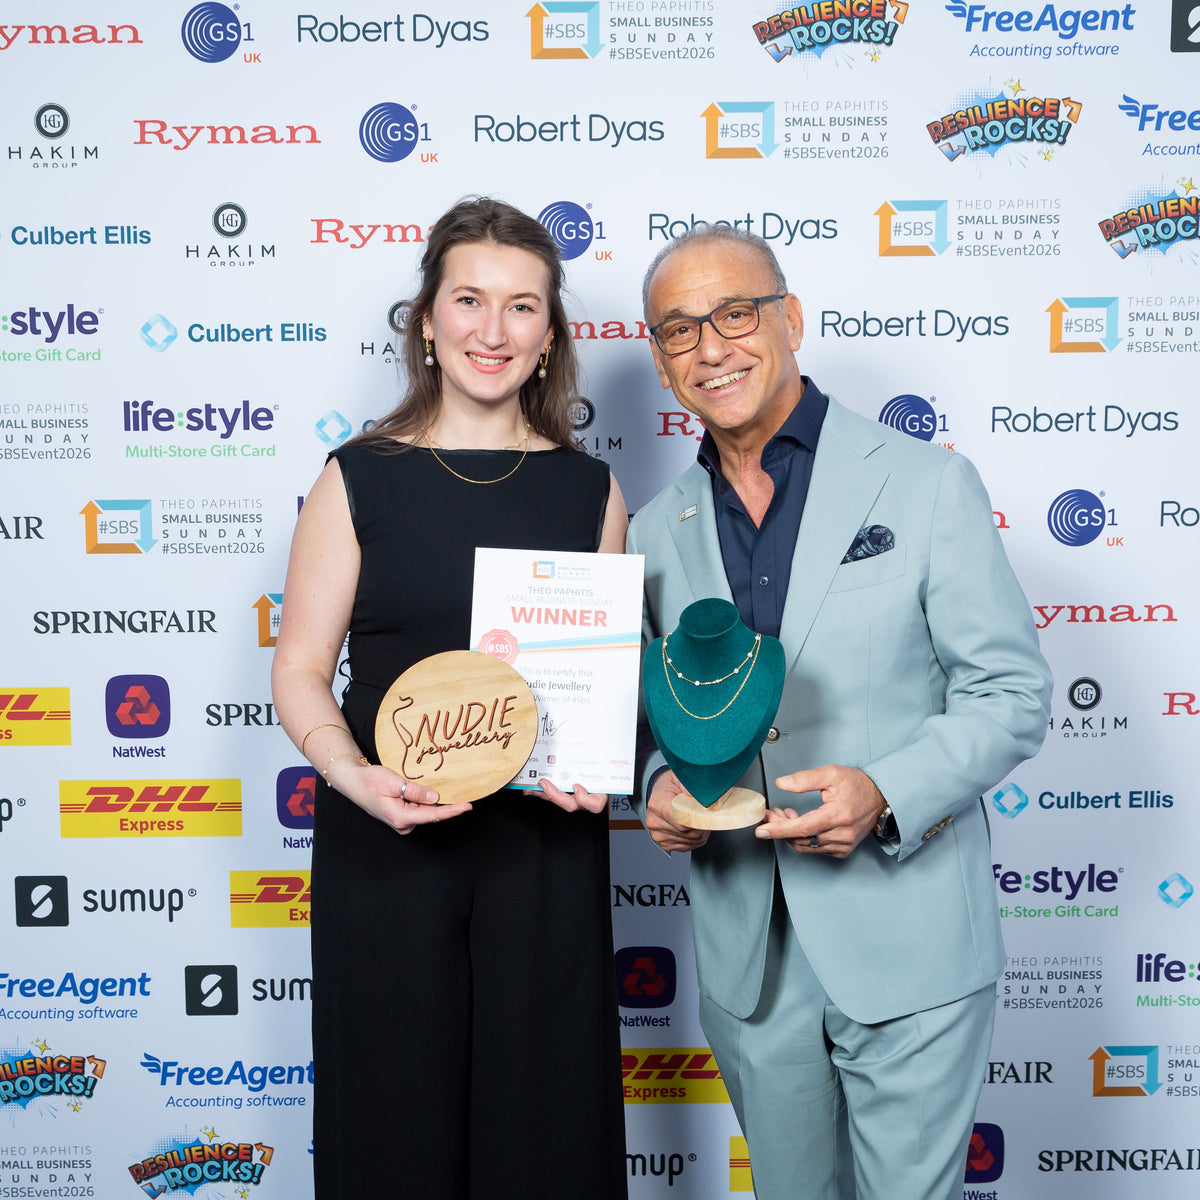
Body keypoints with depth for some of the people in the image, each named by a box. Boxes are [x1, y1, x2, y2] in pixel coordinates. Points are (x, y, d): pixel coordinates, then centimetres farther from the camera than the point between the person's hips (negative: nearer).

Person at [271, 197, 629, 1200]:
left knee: (543, 1113, 11)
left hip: (546, 845, 2)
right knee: (397, 1107, 11)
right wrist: (355, 776, -19)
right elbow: (300, 667, -1)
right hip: (387, 845, -1)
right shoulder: (360, 477, 0)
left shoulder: (588, 488, 6)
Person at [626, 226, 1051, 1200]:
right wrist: (660, 782, -8)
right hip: (745, 952, 4)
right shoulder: (657, 532, 7)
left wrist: (887, 791, -22)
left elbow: (1013, 692, -6)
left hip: (906, 942, -3)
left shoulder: (926, 485, -5)